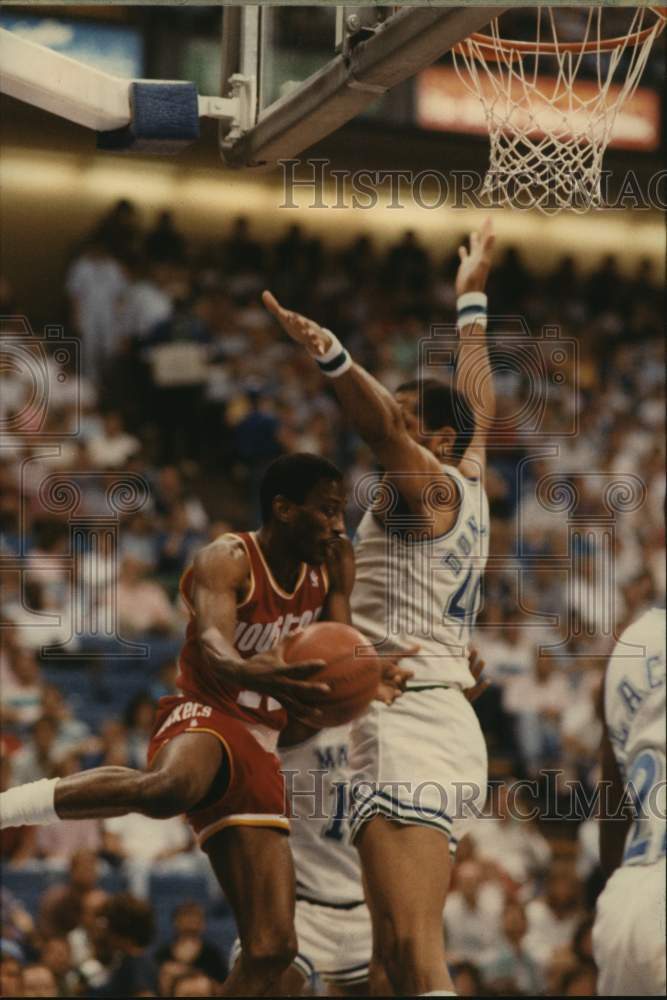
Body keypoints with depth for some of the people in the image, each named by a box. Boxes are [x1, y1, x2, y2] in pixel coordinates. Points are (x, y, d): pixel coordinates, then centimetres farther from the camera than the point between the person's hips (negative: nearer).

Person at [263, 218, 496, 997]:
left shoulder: (427, 485, -5)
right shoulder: (469, 488, 18)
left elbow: (382, 421, -25)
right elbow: (478, 406, 35)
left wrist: (328, 355, -43)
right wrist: (470, 303, 48)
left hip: (410, 726, -10)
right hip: (434, 722, 10)